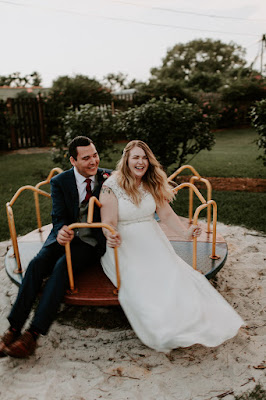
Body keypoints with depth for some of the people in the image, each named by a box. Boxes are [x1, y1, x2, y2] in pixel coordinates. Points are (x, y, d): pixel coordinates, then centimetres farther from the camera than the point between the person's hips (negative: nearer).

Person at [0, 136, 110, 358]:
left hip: (91, 244, -2)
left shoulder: (107, 178, 0)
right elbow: (59, 218, -6)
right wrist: (61, 232, -30)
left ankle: (33, 334, -26)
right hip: (65, 236, 2)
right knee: (38, 263, -24)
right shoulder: (60, 182, -1)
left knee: (63, 265, -28)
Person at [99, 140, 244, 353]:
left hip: (153, 242, 4)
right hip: (125, 247, -4)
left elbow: (167, 215, 4)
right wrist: (111, 237, -37)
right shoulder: (111, 186, -6)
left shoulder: (153, 185, 9)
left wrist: (186, 232, -14)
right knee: (140, 283, -27)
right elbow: (109, 222, -12)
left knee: (174, 275, -22)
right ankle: (163, 333, -14)